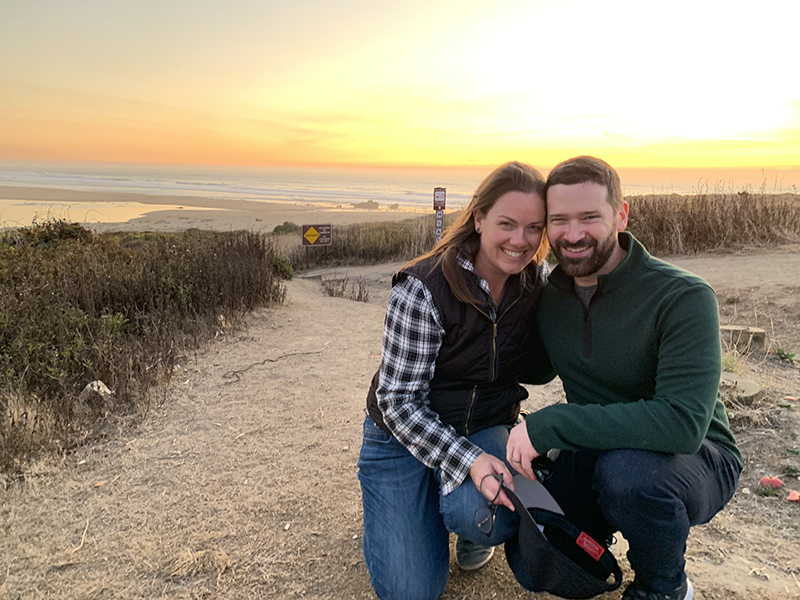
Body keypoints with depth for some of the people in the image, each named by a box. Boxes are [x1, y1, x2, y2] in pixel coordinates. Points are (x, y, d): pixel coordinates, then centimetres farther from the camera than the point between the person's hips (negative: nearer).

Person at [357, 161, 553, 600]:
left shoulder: (537, 281, -9)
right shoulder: (422, 288, -24)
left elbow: (539, 366, 5)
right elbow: (398, 400, -22)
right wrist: (468, 460, -34)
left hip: (485, 427, 3)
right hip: (405, 434, -2)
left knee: (479, 510, -31)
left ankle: (475, 528, 8)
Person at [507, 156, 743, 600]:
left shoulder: (684, 298, -24)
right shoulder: (547, 296, -5)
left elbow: (683, 421, -35)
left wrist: (547, 426, -36)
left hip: (694, 460, -4)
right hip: (596, 454, 5)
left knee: (626, 468, -36)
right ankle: (595, 538, 28)